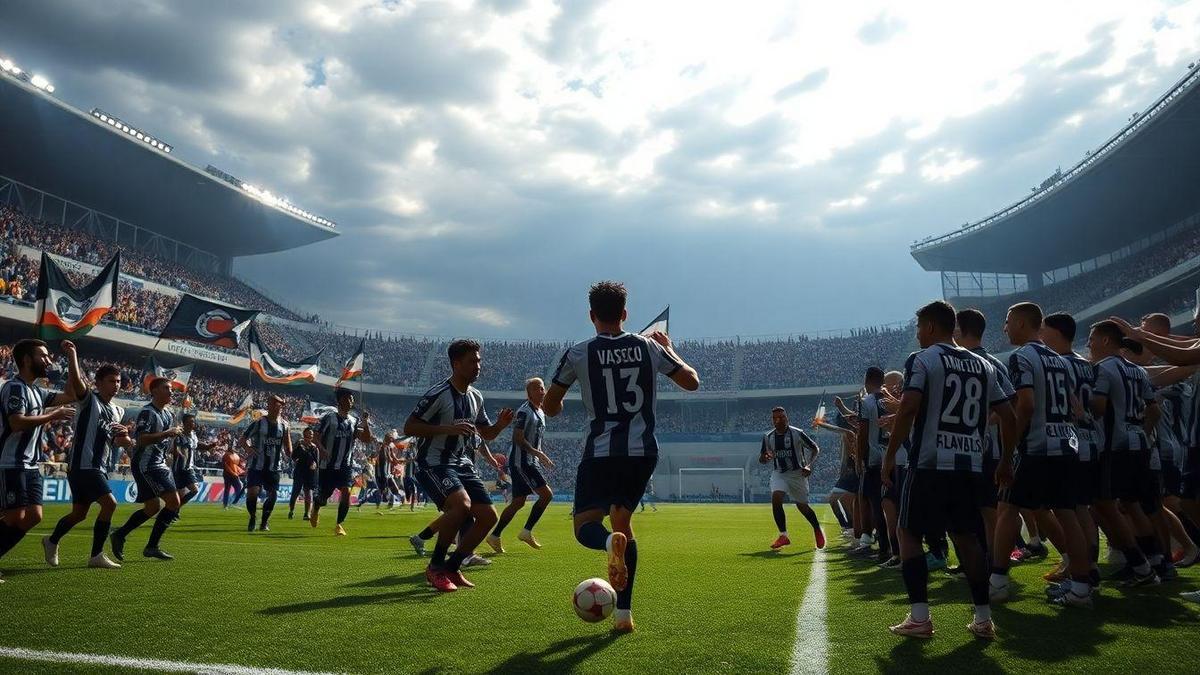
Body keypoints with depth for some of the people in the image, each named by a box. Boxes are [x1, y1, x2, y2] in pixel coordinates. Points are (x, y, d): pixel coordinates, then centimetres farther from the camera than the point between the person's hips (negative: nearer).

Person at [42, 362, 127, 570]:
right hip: (83, 465, -8)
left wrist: (124, 436, -3)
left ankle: (52, 541, 42)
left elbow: (116, 442, 19)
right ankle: (96, 556, -6)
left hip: (99, 467, 8)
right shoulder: (89, 399, -6)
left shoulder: (118, 411, 15)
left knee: (79, 513, 18)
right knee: (110, 504, -16)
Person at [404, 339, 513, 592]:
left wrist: (500, 425, -4)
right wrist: (448, 429, -25)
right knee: (462, 504, -31)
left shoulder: (476, 397, 10)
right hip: (434, 464, -8)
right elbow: (409, 427, -16)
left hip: (462, 464, 8)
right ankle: (435, 567, -12)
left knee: (488, 515, -2)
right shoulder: (438, 394, -14)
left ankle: (452, 567, 13)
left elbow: (487, 434, 19)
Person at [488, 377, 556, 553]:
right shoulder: (525, 411, -13)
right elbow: (518, 438, -21)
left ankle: (494, 536, 16)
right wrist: (538, 453, -26)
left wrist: (542, 458, 20)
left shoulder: (540, 413, 17)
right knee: (546, 494, -13)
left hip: (529, 462, 10)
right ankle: (526, 531, -4)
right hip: (521, 461, -10)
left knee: (518, 502, 10)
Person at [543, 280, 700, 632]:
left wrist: (557, 403, 28)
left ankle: (611, 543, -33)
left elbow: (549, 408, 3)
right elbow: (692, 382, 11)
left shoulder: (577, 354, -2)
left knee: (585, 524, 6)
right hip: (643, 451, 4)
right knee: (622, 519, 21)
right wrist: (670, 349, 27)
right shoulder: (649, 346, 3)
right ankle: (624, 613, 17)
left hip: (601, 451, -3)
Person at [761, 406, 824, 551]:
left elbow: (815, 449, -1)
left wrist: (809, 465, -16)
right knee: (776, 499, -21)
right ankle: (783, 535, -12)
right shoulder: (768, 437, -1)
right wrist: (766, 458, -17)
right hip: (778, 474, 2)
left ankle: (817, 530, 33)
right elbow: (761, 459, 8)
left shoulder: (797, 433, -11)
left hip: (797, 473, -2)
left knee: (802, 506, 5)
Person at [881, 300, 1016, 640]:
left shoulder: (922, 360, -5)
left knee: (908, 533, 6)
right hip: (970, 465, 6)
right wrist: (1006, 459, 23)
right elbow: (1008, 415, 14)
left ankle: (920, 618, 2)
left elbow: (908, 409, -17)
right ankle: (983, 618, 16)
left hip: (930, 463, -6)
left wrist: (890, 455, -10)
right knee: (966, 536, 16)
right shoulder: (983, 365, 14)